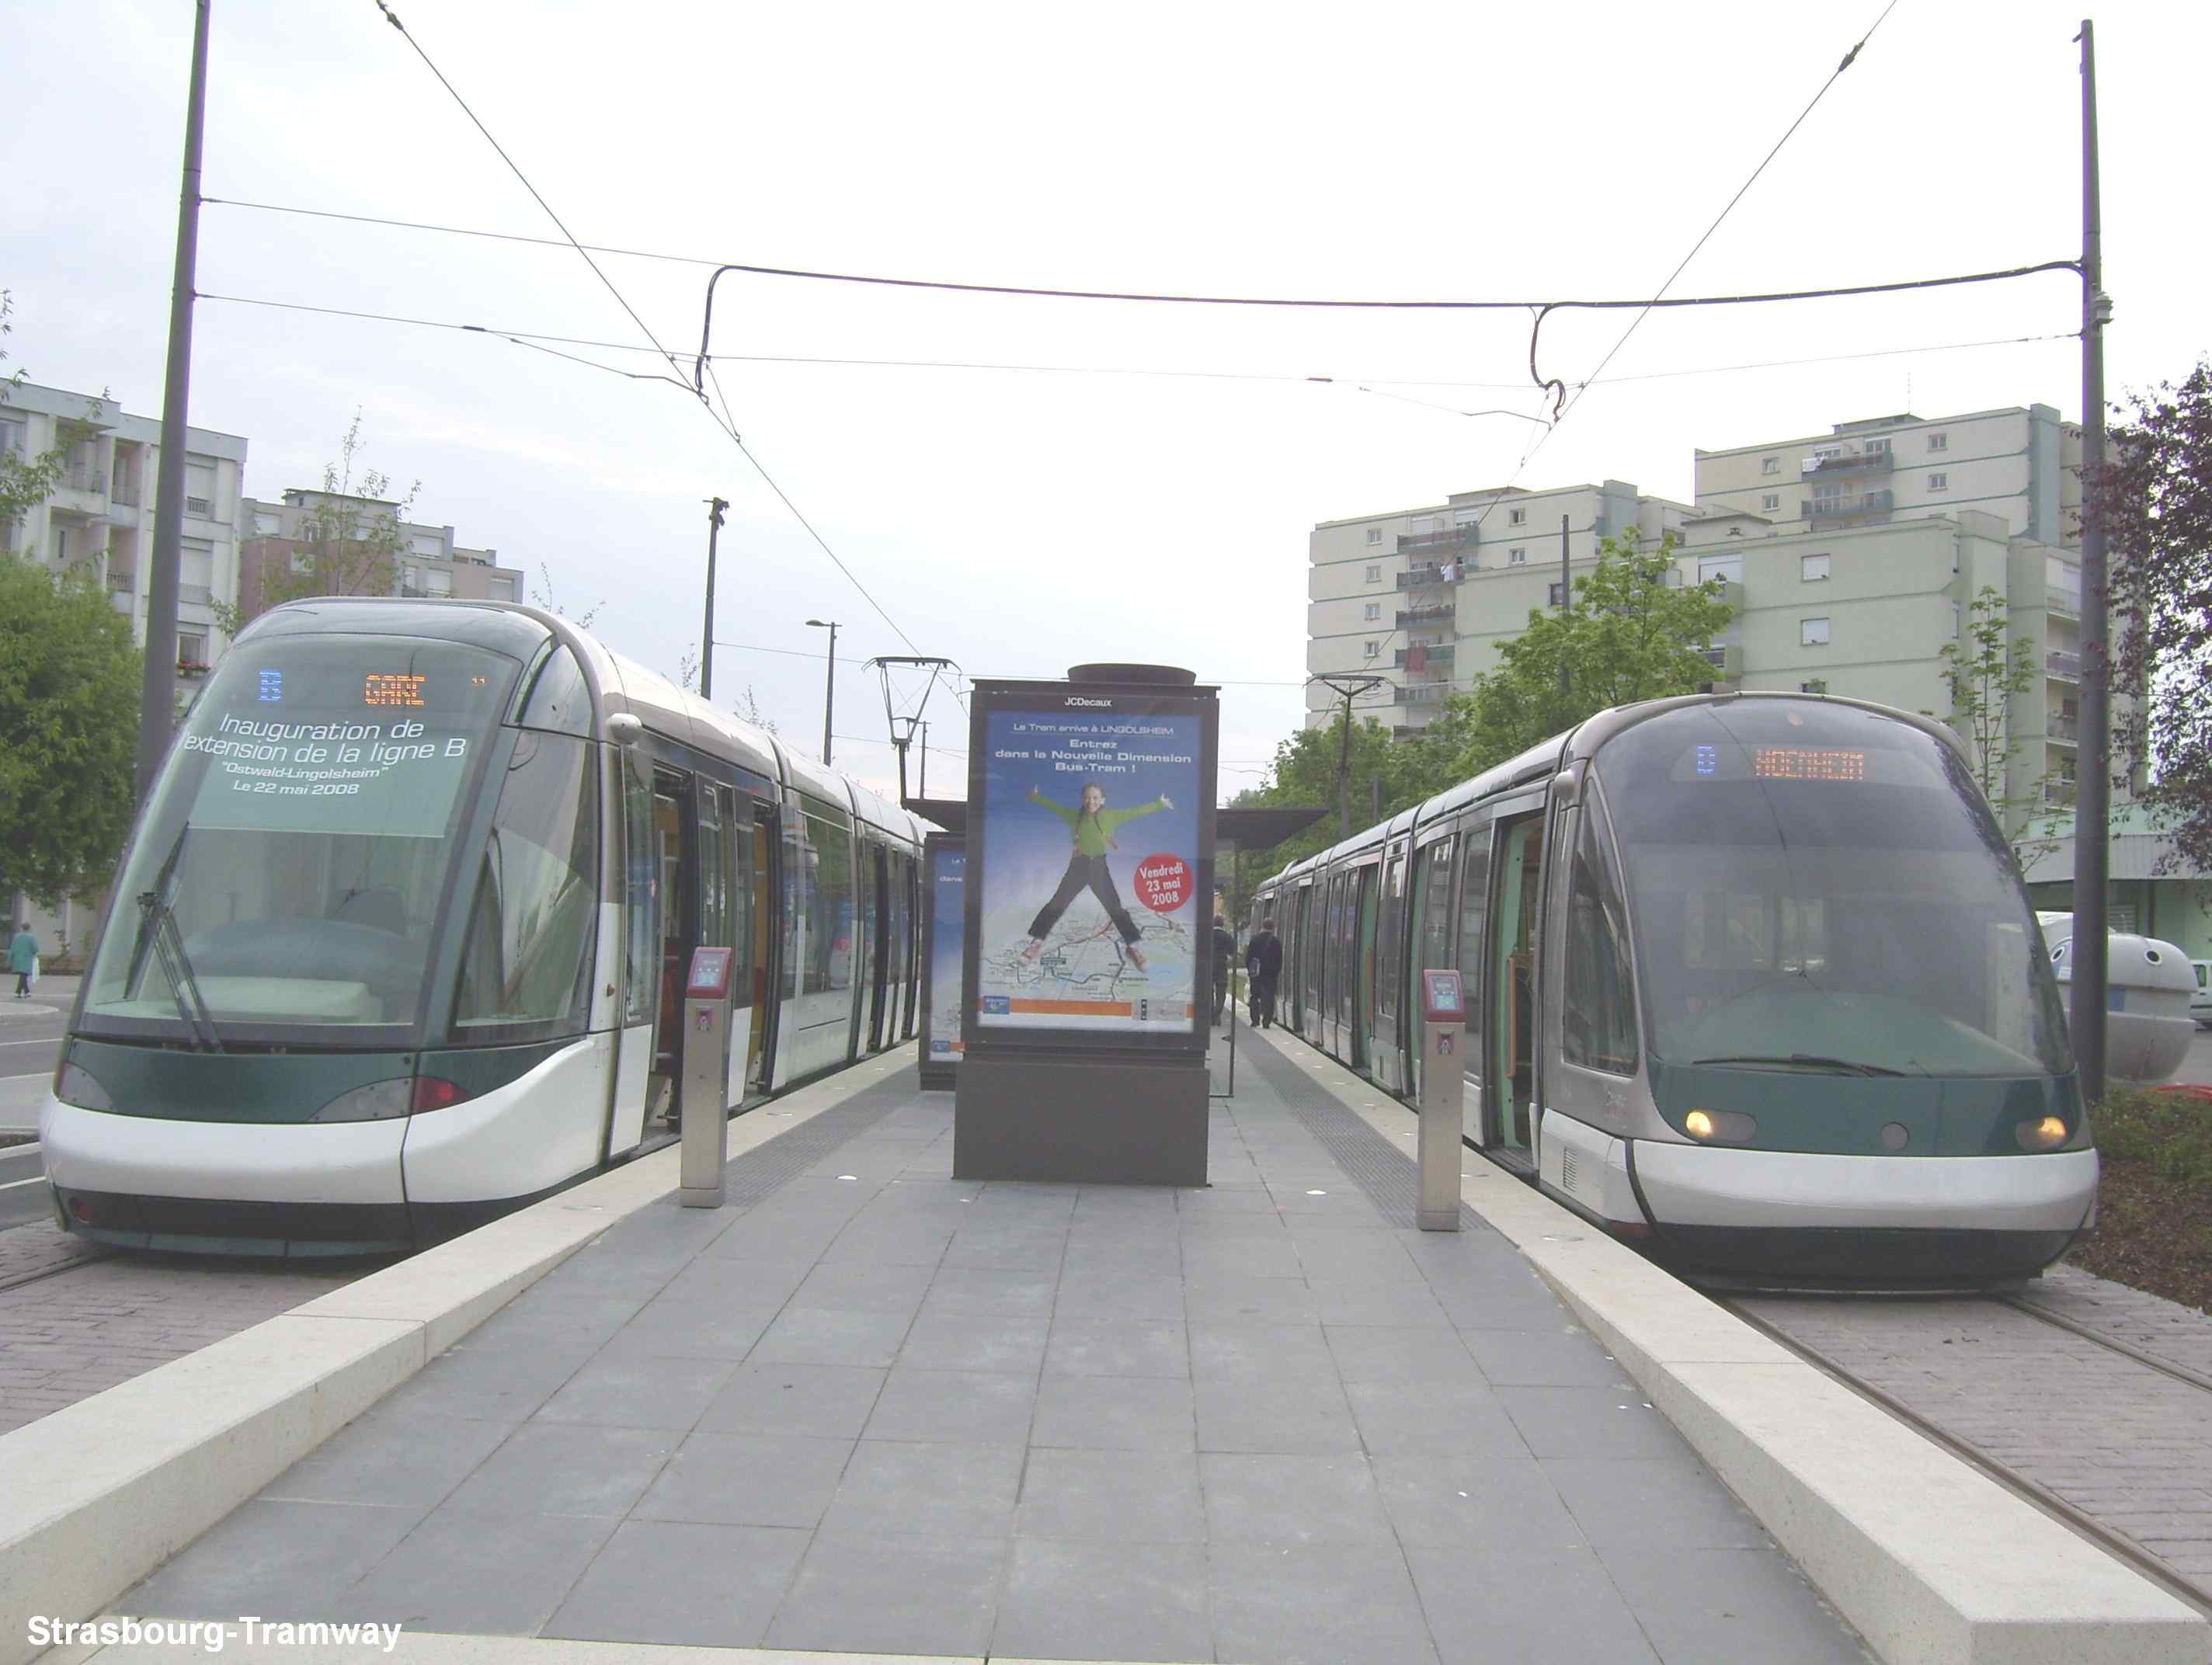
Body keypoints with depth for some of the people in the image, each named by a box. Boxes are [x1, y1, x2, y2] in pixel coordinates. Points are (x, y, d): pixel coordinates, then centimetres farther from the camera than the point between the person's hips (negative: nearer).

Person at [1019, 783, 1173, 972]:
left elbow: (1136, 812, 2)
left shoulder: (1111, 816, -3)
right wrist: (1037, 798, 22)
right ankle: (1037, 942, 9)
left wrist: (1159, 805, 5)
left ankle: (1132, 946, 12)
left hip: (1099, 867, -1)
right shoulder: (1076, 815, 0)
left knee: (1115, 907, 2)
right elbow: (1055, 807, 13)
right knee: (1057, 904, 0)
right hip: (1078, 866, 1)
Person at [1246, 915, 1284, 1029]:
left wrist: (1249, 968, 10)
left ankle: (1255, 1021, 7)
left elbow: (1248, 956, 0)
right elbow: (1279, 960, -2)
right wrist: (1278, 971, 8)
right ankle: (1266, 1021, -4)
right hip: (1271, 973, -1)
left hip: (1256, 973, 1)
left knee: (1255, 996, 11)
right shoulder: (1276, 941, -5)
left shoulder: (1255, 939, -2)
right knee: (1269, 997, 1)